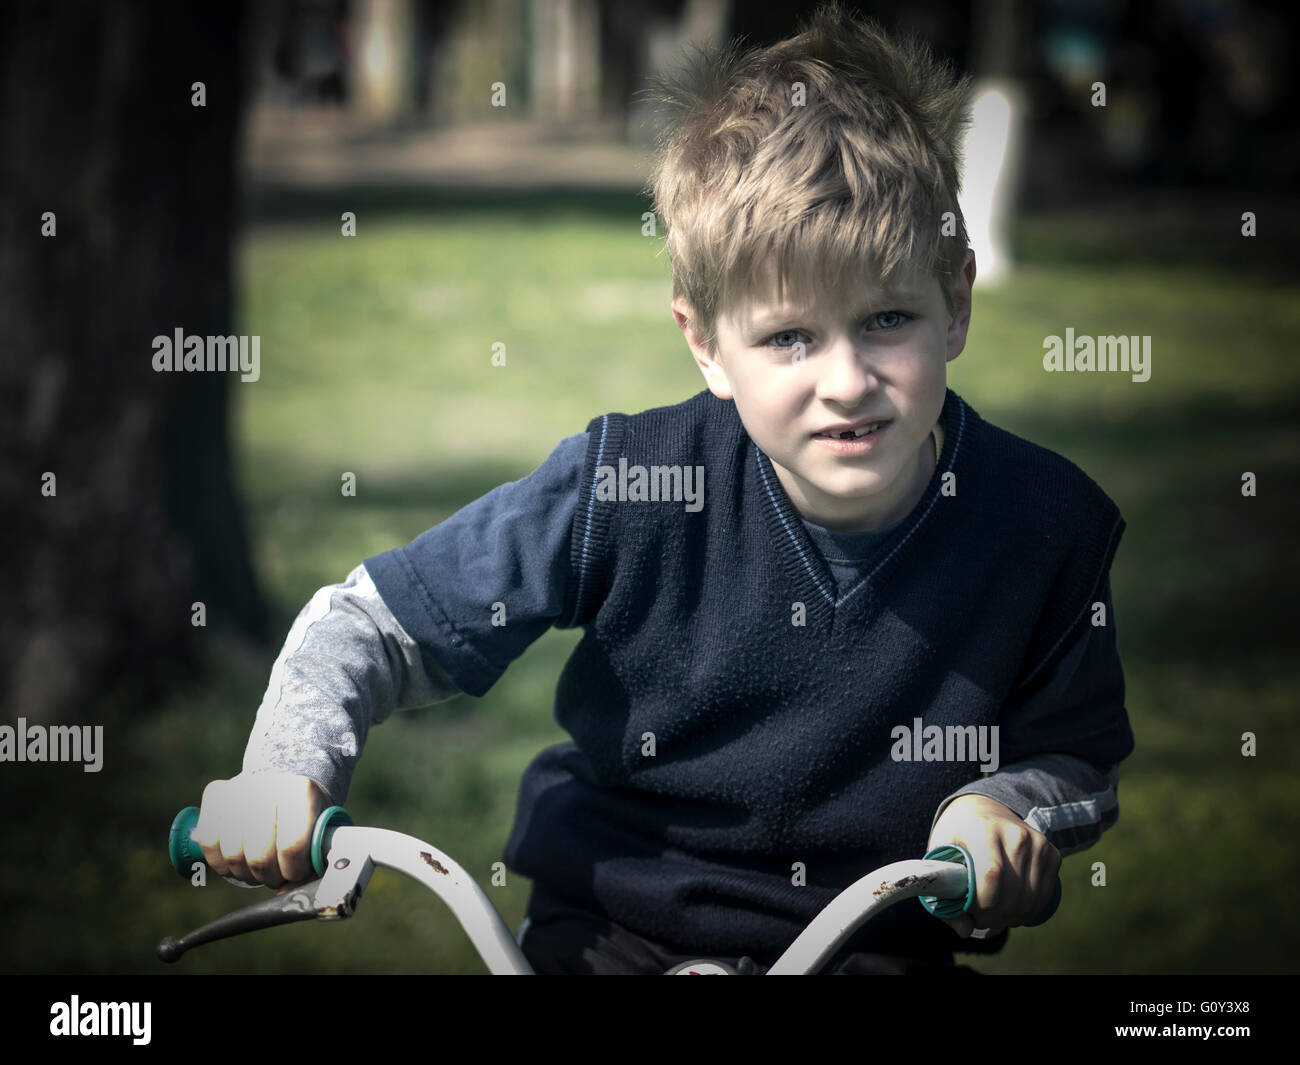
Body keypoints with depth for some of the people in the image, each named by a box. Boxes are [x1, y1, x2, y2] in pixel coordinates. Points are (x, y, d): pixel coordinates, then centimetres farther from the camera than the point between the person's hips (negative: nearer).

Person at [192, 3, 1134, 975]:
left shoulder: (1049, 524, -10)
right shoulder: (623, 489, -14)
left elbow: (1078, 759, 5)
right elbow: (368, 622, -4)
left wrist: (1006, 807, -17)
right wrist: (285, 771, -20)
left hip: (885, 949, 1)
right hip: (610, 932, -1)